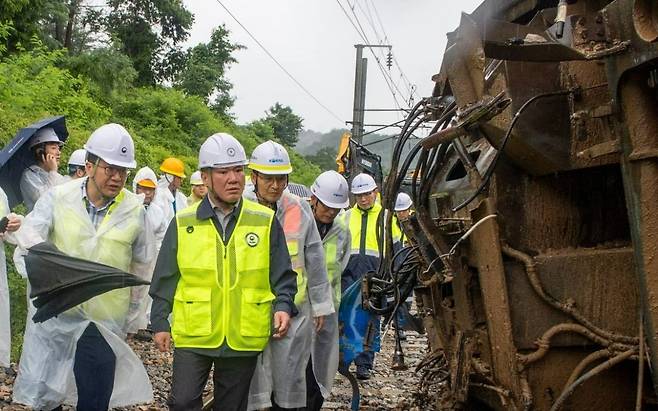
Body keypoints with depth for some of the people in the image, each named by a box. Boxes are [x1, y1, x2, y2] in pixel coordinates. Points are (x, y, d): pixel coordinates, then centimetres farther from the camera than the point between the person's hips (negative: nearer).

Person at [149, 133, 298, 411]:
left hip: (243, 338, 1)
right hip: (193, 335, -1)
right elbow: (165, 279, 6)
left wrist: (283, 306, -11)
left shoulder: (265, 222, 0)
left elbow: (282, 276, 5)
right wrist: (159, 323, 4)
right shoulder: (183, 223, 0)